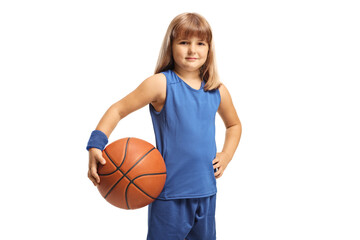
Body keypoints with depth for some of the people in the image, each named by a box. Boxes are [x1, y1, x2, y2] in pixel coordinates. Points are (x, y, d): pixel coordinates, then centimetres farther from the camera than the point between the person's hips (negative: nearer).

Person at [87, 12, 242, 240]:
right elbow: (118, 110, -10)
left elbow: (234, 124, 24)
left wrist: (226, 155, 9)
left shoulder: (218, 91, 5)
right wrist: (95, 145, -24)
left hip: (206, 191, 5)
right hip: (169, 192, -5)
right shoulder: (161, 84, -10)